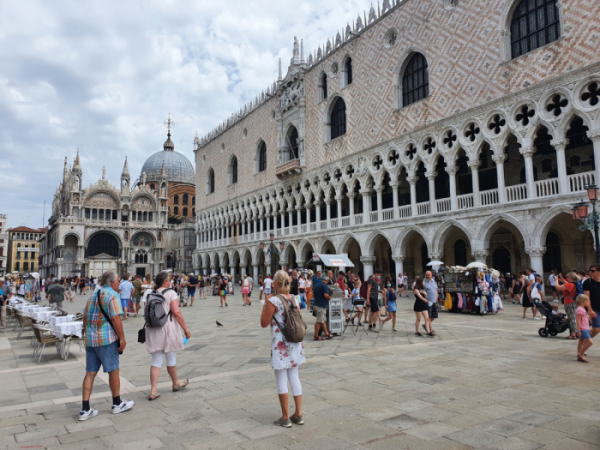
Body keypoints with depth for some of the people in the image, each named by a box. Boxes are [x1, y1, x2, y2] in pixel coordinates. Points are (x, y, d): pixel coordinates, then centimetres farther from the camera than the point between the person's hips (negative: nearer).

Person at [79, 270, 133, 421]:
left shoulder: (93, 295, 14)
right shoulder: (112, 295, -11)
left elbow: (85, 318, 17)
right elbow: (115, 318, -18)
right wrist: (122, 339, -13)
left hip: (90, 339, 7)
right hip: (107, 338, -7)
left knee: (90, 373, 9)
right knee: (113, 371, 6)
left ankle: (85, 409, 11)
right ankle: (117, 404, 19)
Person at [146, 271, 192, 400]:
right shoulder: (170, 293, -11)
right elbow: (176, 312, -18)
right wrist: (185, 329, -13)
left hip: (152, 330, 5)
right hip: (167, 328, -5)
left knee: (156, 361, 8)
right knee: (171, 358, 12)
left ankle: (153, 391, 4)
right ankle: (176, 384, 31)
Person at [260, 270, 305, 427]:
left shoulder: (273, 300, -16)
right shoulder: (295, 299, 4)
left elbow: (264, 323, -11)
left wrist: (265, 305, -1)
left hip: (280, 345, -6)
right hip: (295, 344, 6)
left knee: (281, 381, 5)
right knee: (294, 377, 15)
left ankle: (285, 418, 14)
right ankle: (298, 415, 21)